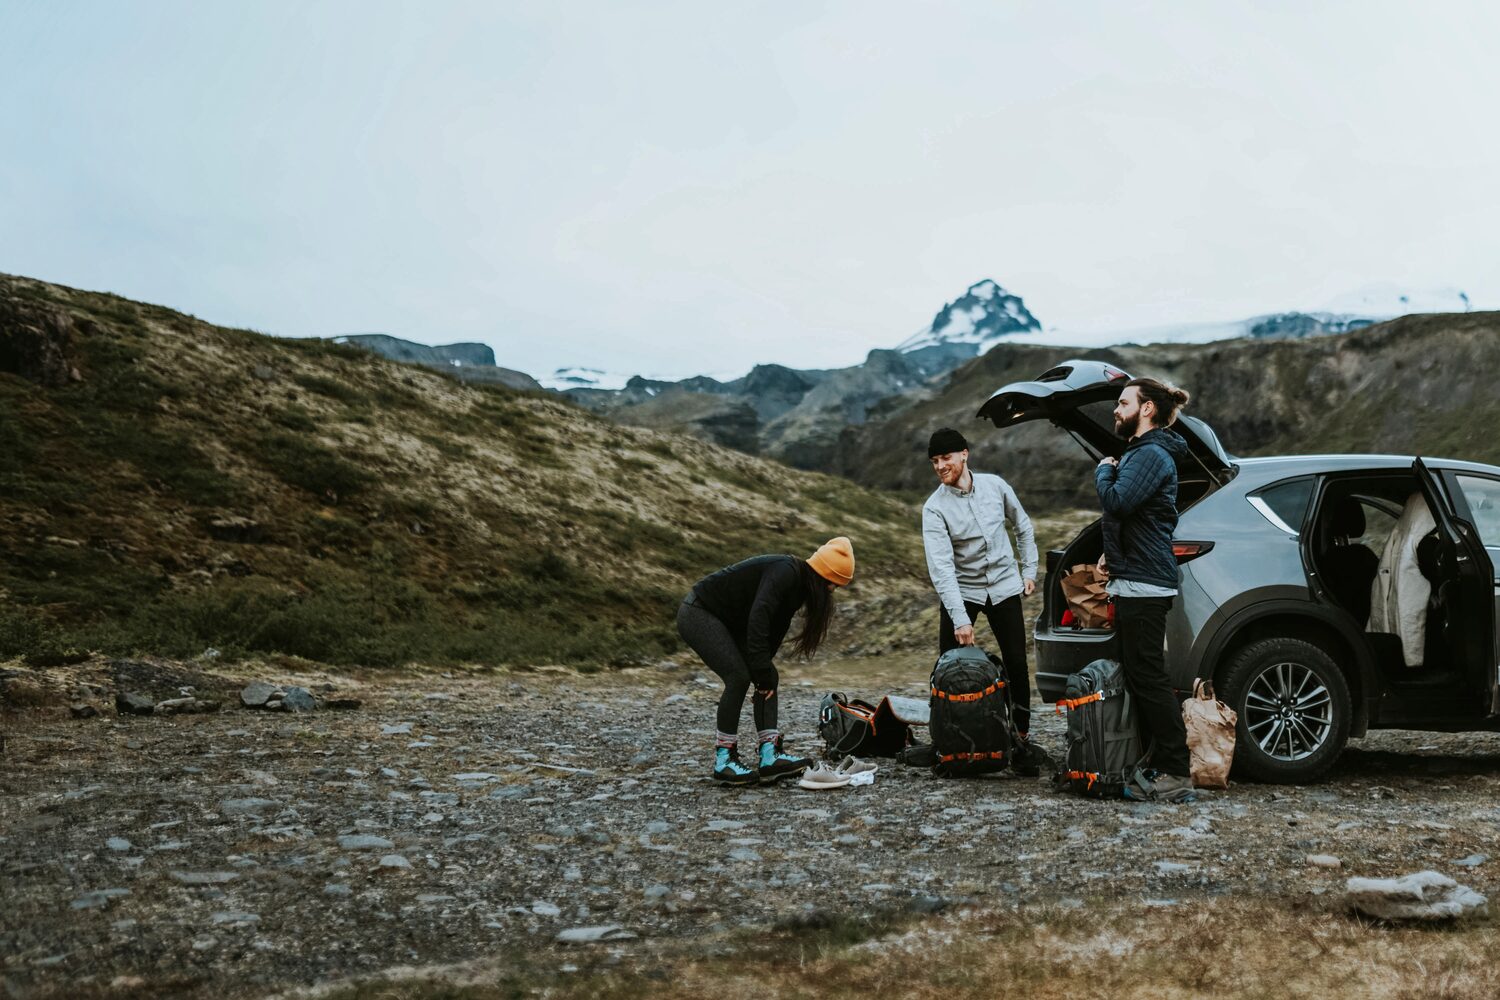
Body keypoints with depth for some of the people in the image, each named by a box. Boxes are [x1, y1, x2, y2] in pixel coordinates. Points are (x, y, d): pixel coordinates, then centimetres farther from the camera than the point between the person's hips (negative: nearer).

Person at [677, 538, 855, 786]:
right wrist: (762, 672, -30)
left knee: (769, 678, -1)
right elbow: (759, 618, -33)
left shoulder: (798, 585, 6)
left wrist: (765, 674, 13)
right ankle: (723, 762, -11)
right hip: (698, 614, -10)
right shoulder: (785, 572, -24)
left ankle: (769, 756, -5)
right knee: (739, 677, -19)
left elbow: (775, 630, 12)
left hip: (729, 622, 10)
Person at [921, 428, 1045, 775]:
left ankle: (1022, 737, 10)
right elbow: (941, 566, -23)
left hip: (1004, 586, 2)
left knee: (1017, 664, -1)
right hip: (961, 591, -2)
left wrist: (1029, 570, 8)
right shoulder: (935, 508, -15)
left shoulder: (995, 485, -5)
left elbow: (1023, 526, 13)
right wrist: (959, 619, -31)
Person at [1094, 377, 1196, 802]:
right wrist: (1111, 555, 16)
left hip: (1144, 584, -11)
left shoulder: (1152, 455, -13)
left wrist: (1103, 471, -6)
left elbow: (1117, 502, -26)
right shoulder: (1140, 452, 21)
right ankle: (1157, 767, 18)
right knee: (1137, 676, 12)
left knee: (1148, 678, -9)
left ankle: (1176, 774, -4)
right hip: (1133, 581, 11)